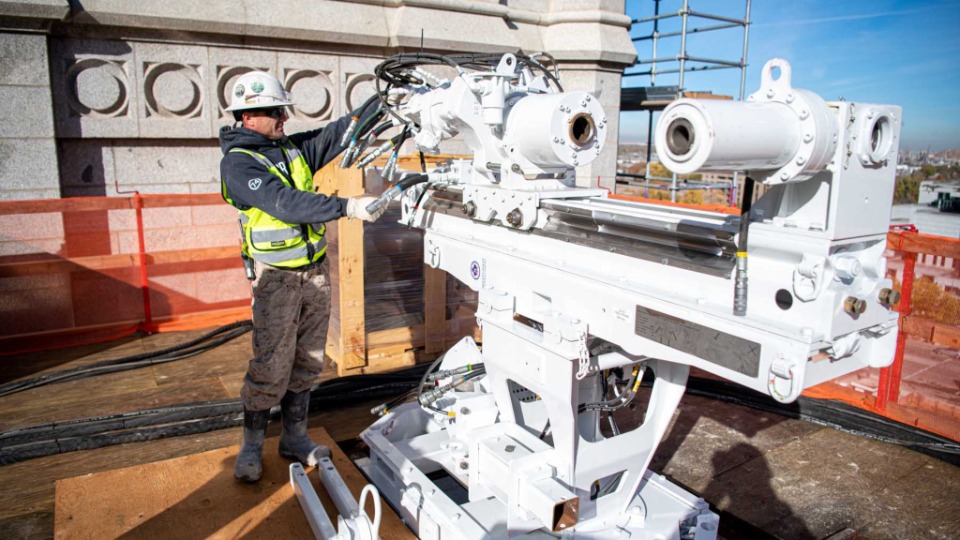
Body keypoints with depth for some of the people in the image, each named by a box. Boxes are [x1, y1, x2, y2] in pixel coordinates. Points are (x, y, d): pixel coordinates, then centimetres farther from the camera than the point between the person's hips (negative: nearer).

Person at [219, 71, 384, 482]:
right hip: (277, 276, -6)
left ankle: (294, 437, 26)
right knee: (271, 367, -2)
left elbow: (339, 133, 10)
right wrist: (347, 207, -33)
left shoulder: (293, 149, 11)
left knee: (308, 362, 12)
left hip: (316, 270, 7)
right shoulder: (237, 162, -11)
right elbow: (285, 203, -24)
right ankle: (252, 446, 17)